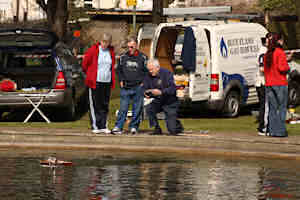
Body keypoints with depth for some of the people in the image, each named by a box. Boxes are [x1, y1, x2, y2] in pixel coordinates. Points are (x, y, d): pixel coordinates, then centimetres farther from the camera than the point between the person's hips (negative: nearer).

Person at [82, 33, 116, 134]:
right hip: (95, 82, -4)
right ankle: (95, 126, 0)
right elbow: (85, 63, 3)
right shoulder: (93, 50, -6)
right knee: (95, 105, -3)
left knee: (105, 105, 7)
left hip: (107, 82, 4)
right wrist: (89, 75, 12)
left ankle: (103, 126, 11)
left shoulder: (111, 51, 7)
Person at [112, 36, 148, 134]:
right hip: (125, 87, 1)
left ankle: (134, 126, 14)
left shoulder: (142, 57, 0)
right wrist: (121, 80, 6)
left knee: (137, 109, 4)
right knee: (123, 108, -4)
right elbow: (119, 70, 17)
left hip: (138, 88, -1)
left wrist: (142, 82, -1)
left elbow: (147, 72, 8)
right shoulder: (123, 57, 6)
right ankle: (118, 127, -3)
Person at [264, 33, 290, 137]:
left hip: (269, 84, 7)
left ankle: (272, 130, 6)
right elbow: (282, 67, -19)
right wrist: (287, 67, 0)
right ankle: (280, 130, -6)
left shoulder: (267, 54, 12)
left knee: (272, 108, 9)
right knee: (281, 107, -2)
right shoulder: (280, 52, -11)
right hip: (280, 84, -7)